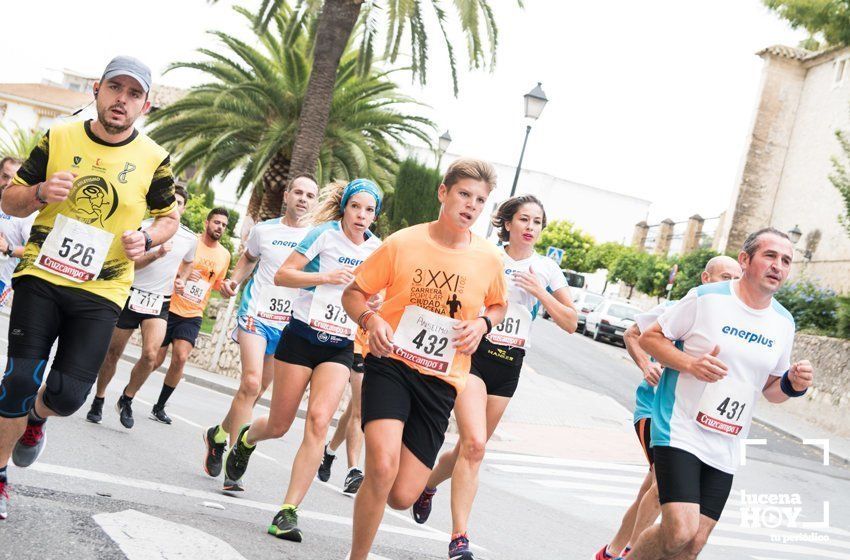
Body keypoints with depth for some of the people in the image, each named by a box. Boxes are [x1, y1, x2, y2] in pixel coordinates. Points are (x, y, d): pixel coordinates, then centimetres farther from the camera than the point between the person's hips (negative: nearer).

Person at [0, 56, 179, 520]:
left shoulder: (153, 160, 1)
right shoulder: (57, 139, 2)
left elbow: (169, 218, 16)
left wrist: (146, 240, -6)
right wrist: (40, 193, -13)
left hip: (100, 290, 0)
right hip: (42, 274, 0)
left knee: (69, 393, -9)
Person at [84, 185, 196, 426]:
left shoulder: (190, 239, 4)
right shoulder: (144, 227, -4)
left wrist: (181, 280, 7)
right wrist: (157, 254, -24)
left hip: (160, 303, 1)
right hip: (132, 295, -1)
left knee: (150, 354, -19)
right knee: (113, 352, 7)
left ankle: (126, 399, 2)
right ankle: (98, 401, 27)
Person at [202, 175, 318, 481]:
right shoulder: (264, 230, 3)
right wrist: (234, 280, 5)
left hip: (290, 325, 2)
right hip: (256, 314, -2)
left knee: (257, 389, 10)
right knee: (251, 382, -19)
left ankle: (218, 435, 34)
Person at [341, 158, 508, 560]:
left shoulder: (489, 259, 0)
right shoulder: (402, 243, -6)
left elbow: (499, 305, 20)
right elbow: (353, 293, 4)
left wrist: (482, 323, -2)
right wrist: (370, 319, -17)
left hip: (441, 380, 2)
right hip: (390, 363, -2)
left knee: (401, 496, -1)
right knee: (382, 467, -26)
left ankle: (425, 482, 39)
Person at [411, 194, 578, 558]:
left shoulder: (547, 270, 8)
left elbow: (570, 323, 6)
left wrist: (540, 293, -7)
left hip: (509, 365, 4)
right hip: (474, 351, -4)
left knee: (470, 447, 8)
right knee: (474, 443, -19)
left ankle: (427, 485, 38)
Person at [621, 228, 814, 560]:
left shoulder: (783, 323, 8)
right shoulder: (706, 298, -7)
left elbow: (771, 388, 18)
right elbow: (649, 338, -1)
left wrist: (793, 384, -5)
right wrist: (691, 364, -18)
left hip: (726, 450, 6)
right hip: (680, 431, -5)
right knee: (679, 531, -20)